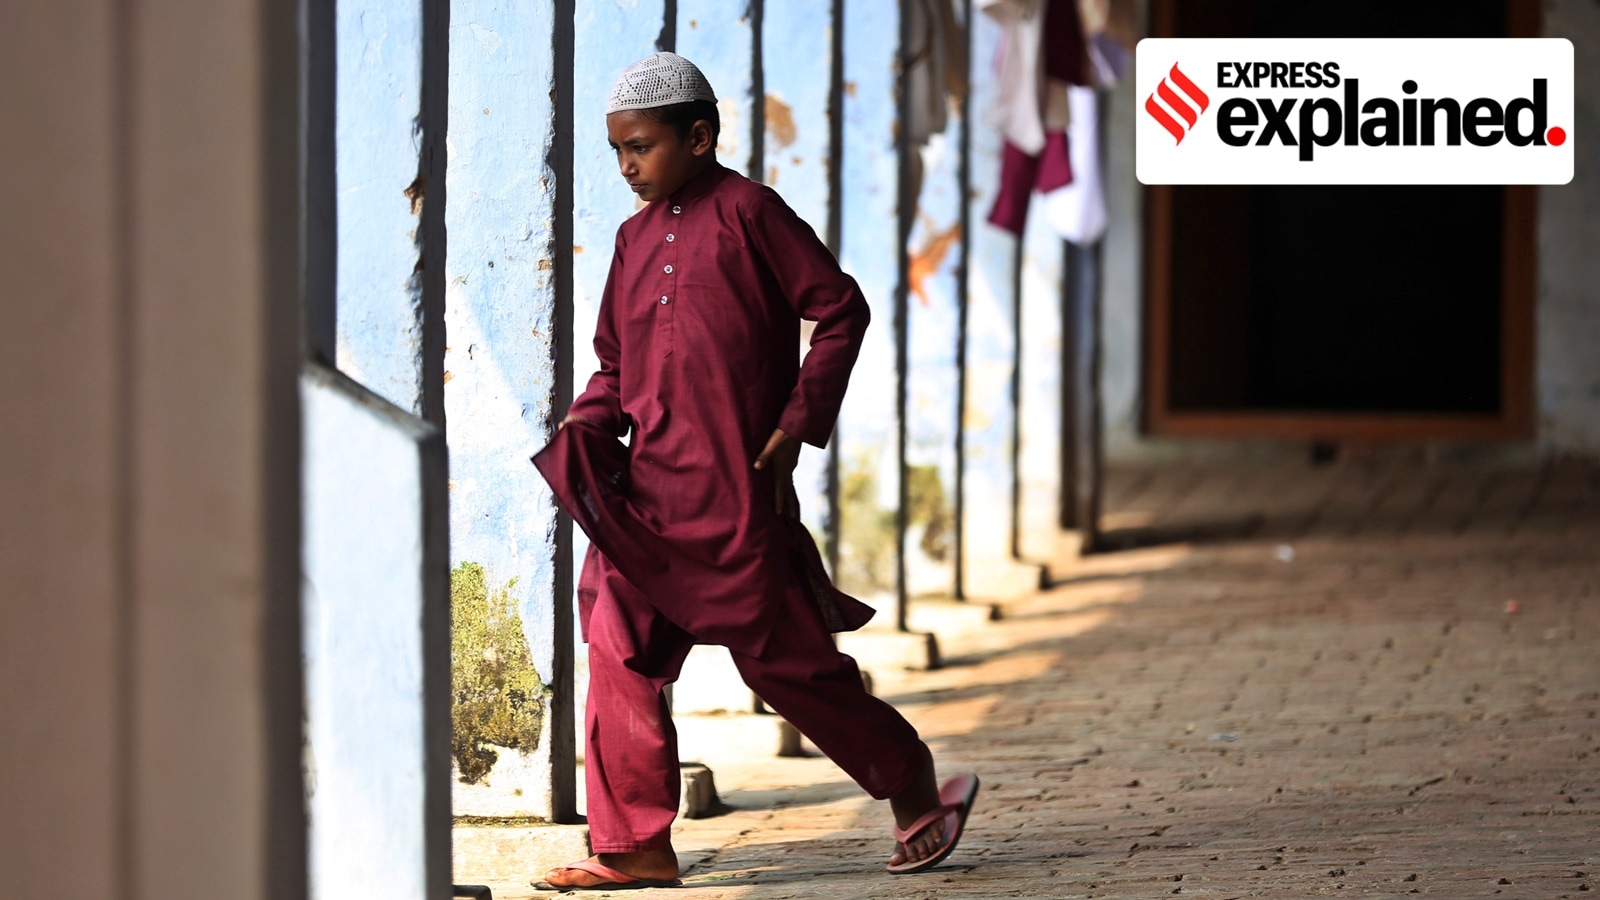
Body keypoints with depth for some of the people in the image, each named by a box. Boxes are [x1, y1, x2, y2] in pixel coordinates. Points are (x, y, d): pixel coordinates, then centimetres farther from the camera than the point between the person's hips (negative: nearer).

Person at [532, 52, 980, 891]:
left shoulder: (747, 213, -5)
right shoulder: (636, 237, 14)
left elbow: (840, 310, -4)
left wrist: (795, 426, -8)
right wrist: (583, 427, 0)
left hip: (732, 490, -6)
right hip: (644, 490, 6)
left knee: (782, 657, 0)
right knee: (621, 653, -1)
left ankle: (911, 783, 18)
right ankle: (633, 844, 4)